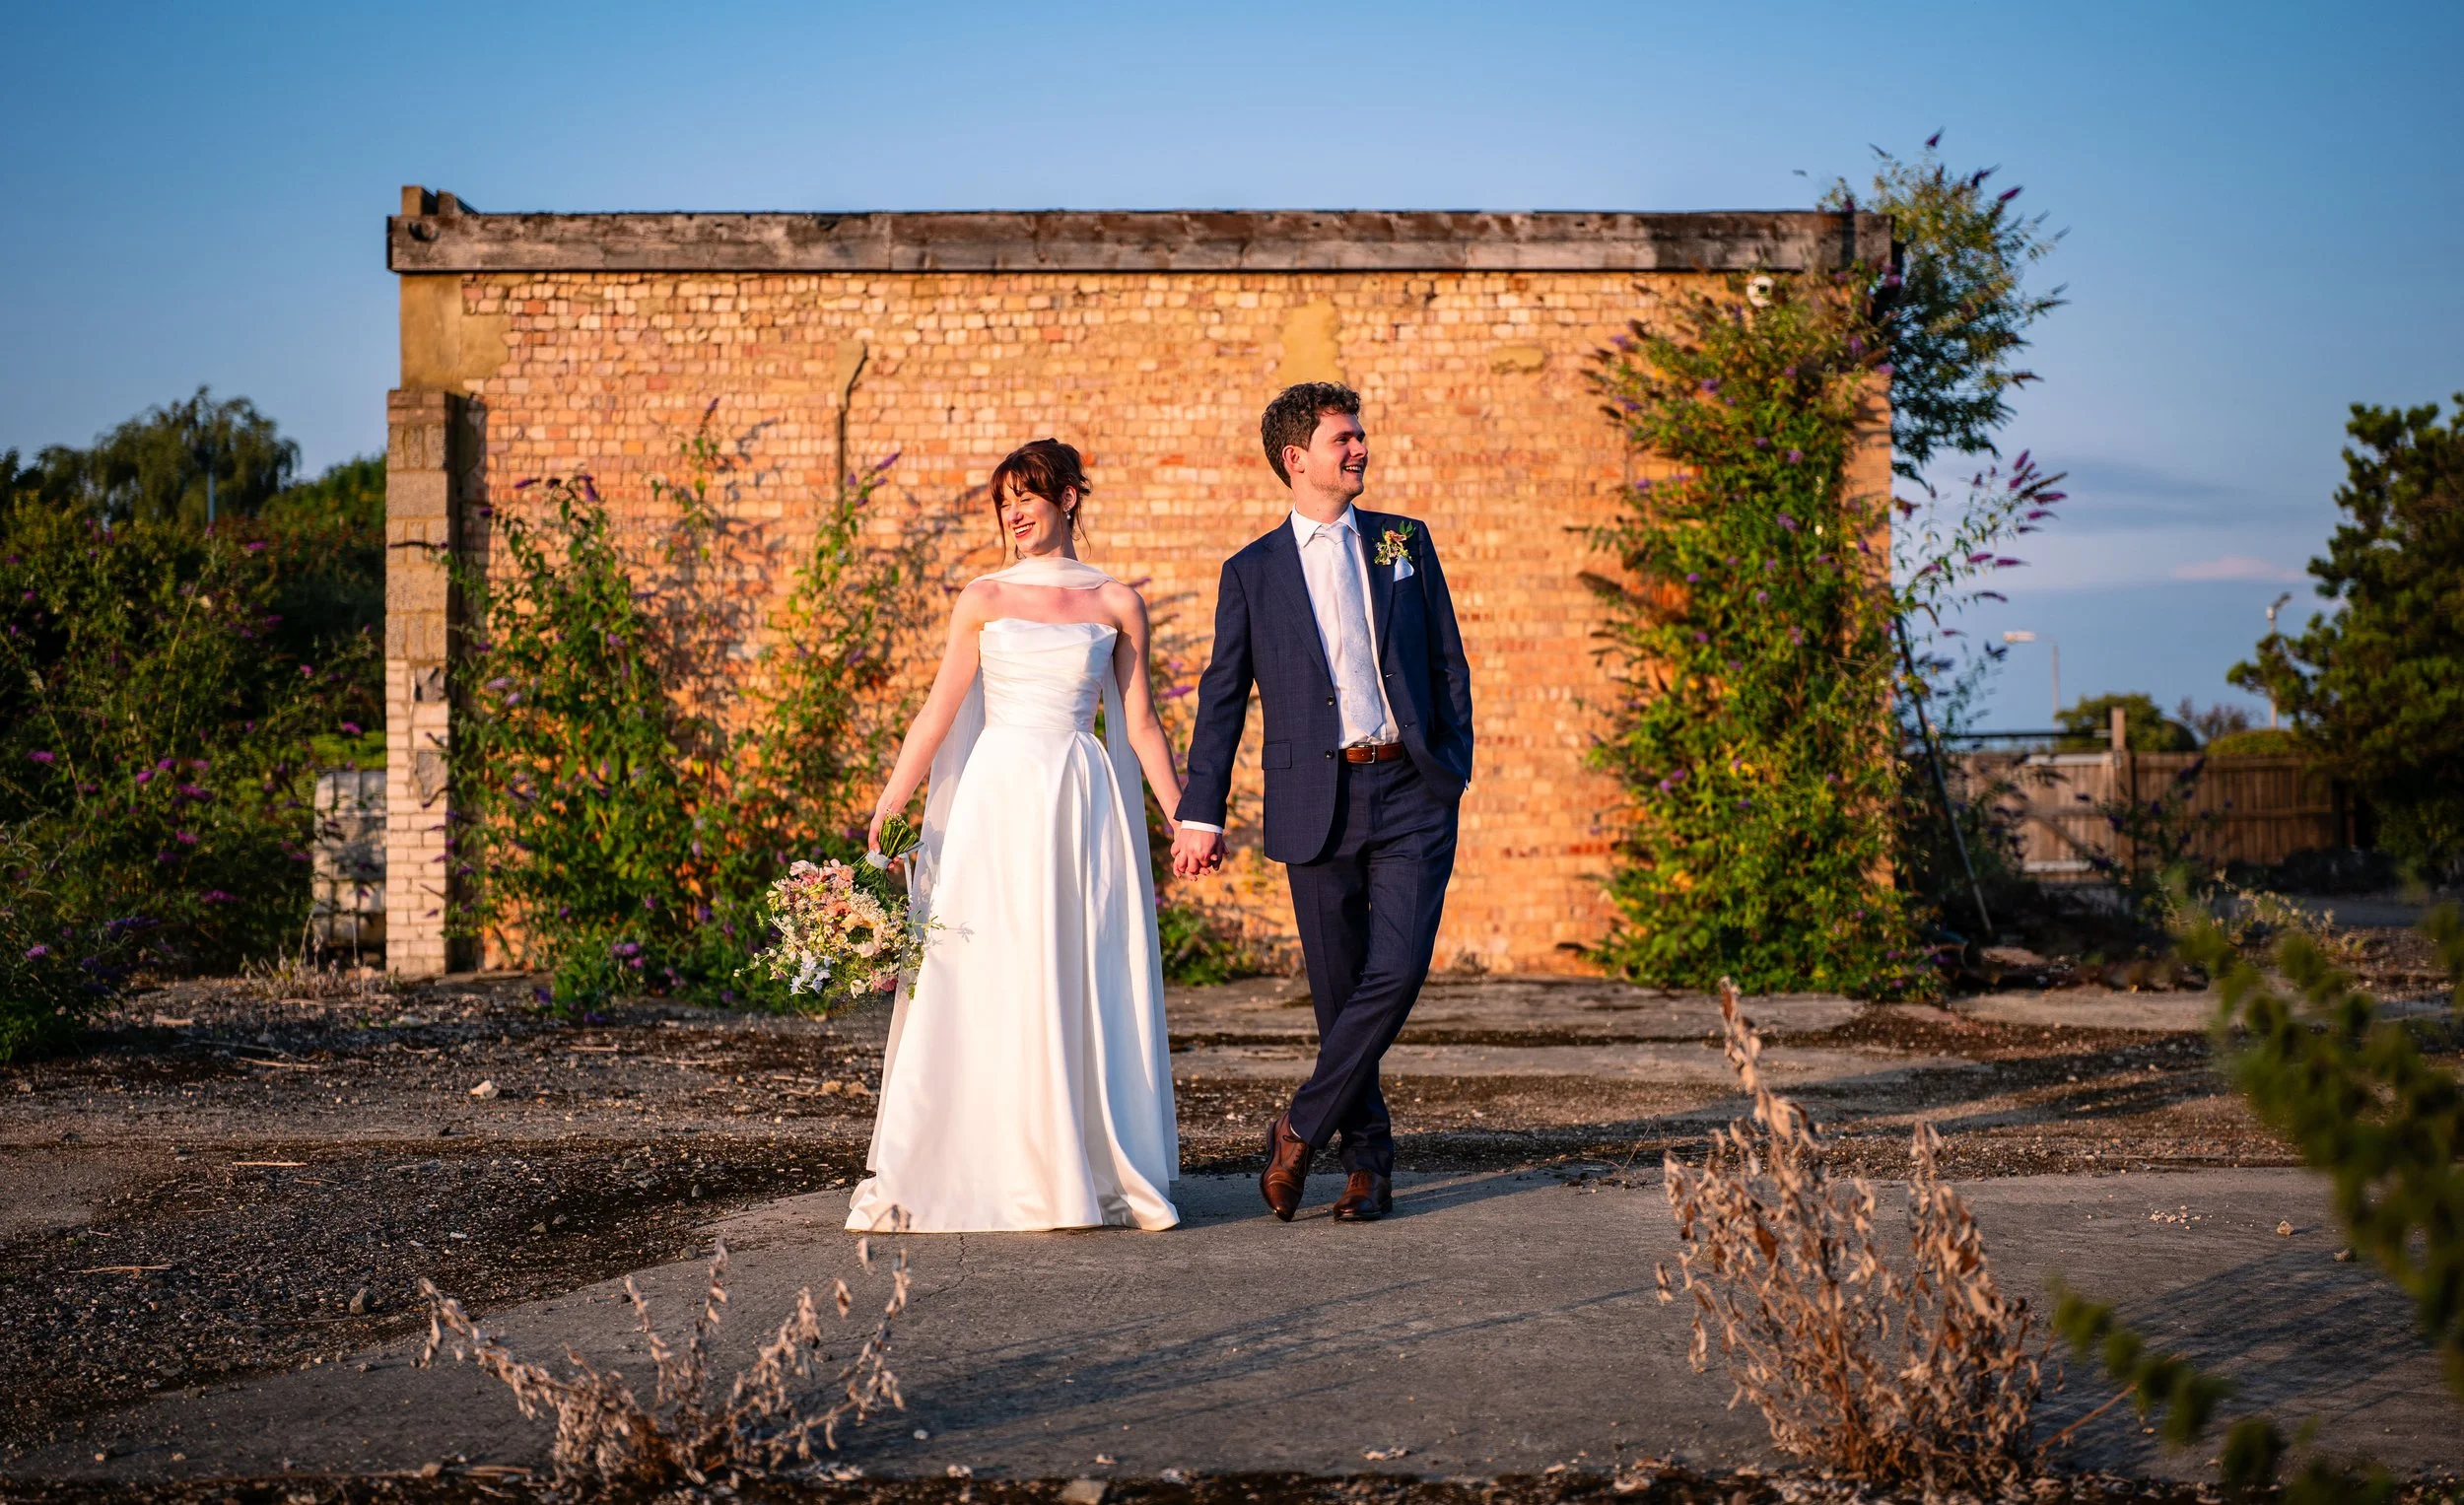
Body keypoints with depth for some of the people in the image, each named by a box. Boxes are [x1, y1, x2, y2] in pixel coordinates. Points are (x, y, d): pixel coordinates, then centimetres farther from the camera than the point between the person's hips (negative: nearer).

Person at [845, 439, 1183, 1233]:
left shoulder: (1116, 603, 6)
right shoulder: (983, 600, 5)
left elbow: (1140, 722, 9)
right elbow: (938, 713, 4)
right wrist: (885, 810, -3)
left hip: (1084, 807, 0)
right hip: (998, 801, 0)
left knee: (1088, 987, 1)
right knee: (987, 983, -2)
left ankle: (1095, 1174, 10)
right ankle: (987, 1172, 2)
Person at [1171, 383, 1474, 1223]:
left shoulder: (1405, 542, 11)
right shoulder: (1253, 572, 7)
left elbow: (1448, 664, 12)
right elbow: (1223, 697, 6)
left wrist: (1455, 770, 2)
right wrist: (1200, 814, -1)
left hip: (1410, 793, 1)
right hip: (1318, 804, 0)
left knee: (1397, 971, -14)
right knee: (1340, 990, 3)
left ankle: (1302, 1129, 0)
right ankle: (1367, 1161, 18)